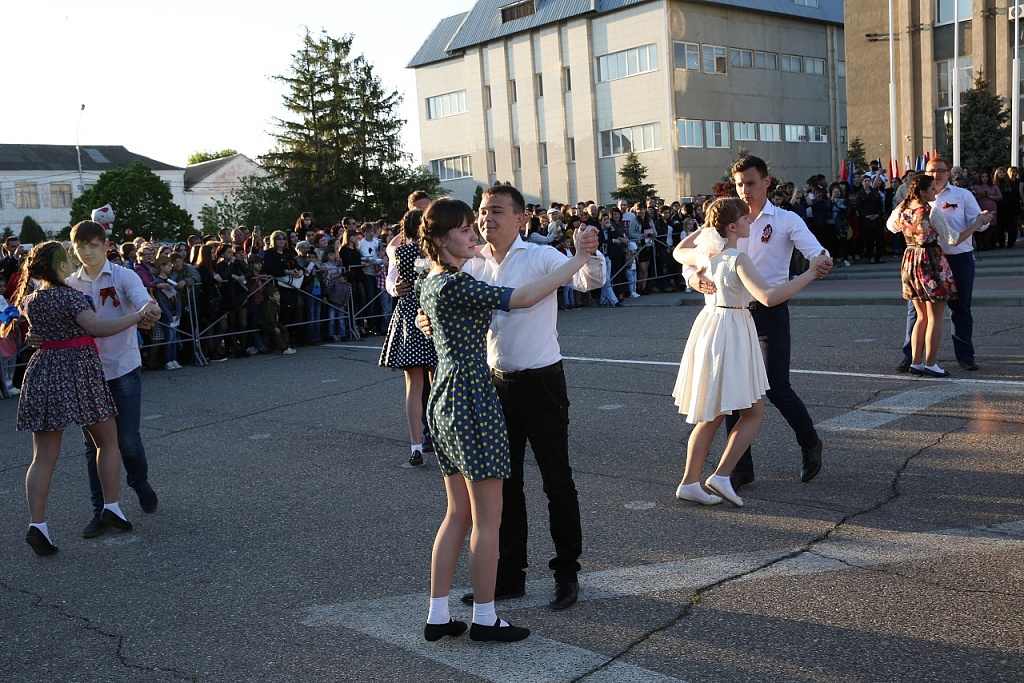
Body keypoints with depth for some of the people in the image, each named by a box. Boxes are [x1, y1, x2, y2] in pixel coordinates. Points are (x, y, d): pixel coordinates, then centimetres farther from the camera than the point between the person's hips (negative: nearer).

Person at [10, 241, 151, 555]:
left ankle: (37, 524, -4)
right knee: (107, 441, 12)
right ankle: (111, 507, 14)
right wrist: (138, 315, -21)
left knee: (43, 456, 4)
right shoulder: (69, 296, -12)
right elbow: (97, 327, -24)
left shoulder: (29, 299, 10)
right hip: (79, 372, -6)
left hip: (43, 373, 6)